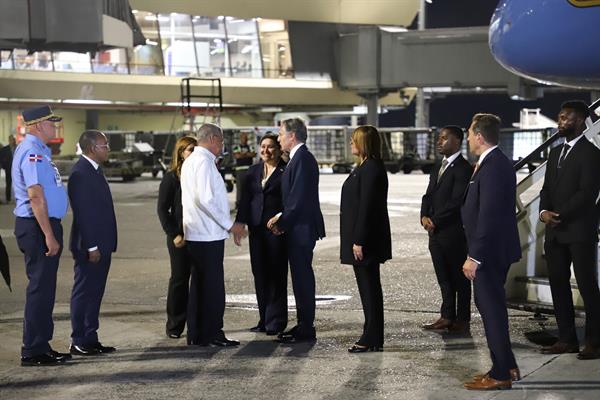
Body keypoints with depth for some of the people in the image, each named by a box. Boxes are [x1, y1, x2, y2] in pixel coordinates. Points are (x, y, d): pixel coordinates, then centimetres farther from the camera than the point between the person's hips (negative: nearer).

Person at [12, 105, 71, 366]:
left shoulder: (37, 150, 16)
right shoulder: (33, 152, -16)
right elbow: (36, 196, -23)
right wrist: (48, 235, -24)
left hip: (42, 227, 11)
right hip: (38, 227, -11)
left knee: (43, 288, 14)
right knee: (40, 288, -6)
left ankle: (41, 346, 22)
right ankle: (32, 351, -2)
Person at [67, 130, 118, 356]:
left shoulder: (93, 170, 15)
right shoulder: (80, 173, -17)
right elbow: (83, 213, -21)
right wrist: (91, 246, -21)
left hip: (101, 245, 10)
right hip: (89, 246, -10)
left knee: (94, 293, 13)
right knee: (84, 293, -3)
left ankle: (90, 339, 20)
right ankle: (78, 343, 4)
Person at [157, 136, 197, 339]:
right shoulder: (171, 178, -2)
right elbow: (162, 208, -3)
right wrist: (174, 234, -11)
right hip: (181, 238, -3)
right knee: (179, 280, 3)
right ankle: (175, 326, 12)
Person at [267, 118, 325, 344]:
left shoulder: (302, 159, -16)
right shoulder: (299, 158, 16)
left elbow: (299, 198, -21)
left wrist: (282, 222, -12)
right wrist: (282, 217, 7)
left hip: (302, 228, -10)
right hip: (298, 228, 10)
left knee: (302, 276, -5)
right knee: (301, 276, 14)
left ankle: (306, 330, 1)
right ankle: (303, 325, 21)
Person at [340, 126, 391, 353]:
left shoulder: (371, 168, -16)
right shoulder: (365, 167, 16)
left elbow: (367, 206, -21)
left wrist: (359, 241, -22)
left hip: (366, 240, -11)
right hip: (361, 238, 11)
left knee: (369, 287, -5)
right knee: (368, 287, 13)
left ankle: (372, 340, 0)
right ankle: (372, 338, 19)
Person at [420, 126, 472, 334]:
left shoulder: (463, 169, -12)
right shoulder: (438, 167, 16)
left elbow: (456, 201, -18)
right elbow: (428, 195, 16)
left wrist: (434, 221, -13)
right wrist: (425, 216, -2)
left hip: (454, 232, -8)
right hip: (436, 232, 8)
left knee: (459, 278, 1)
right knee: (443, 278, 13)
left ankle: (462, 320, 8)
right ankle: (447, 316, 21)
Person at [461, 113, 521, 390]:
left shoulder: (493, 167, -20)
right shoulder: (496, 163, 12)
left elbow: (488, 215, -25)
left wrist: (474, 257, -23)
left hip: (490, 251, -10)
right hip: (492, 250, 10)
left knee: (492, 309, -2)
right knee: (490, 306, 17)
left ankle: (500, 375, 6)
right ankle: (506, 366, 26)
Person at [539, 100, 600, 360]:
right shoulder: (556, 153, 18)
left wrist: (559, 215, -16)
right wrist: (544, 211, -5)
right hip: (555, 232, 8)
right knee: (558, 285, 8)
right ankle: (567, 339, 15)